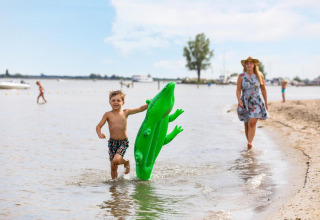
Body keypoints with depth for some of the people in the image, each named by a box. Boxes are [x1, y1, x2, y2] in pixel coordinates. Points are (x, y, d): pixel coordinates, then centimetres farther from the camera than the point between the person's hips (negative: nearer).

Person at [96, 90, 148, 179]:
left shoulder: (125, 112, 1)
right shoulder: (108, 114, -2)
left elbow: (140, 109, 7)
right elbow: (98, 126, -3)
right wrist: (99, 134, -23)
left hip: (123, 142, -1)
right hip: (112, 142, 1)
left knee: (116, 161, -23)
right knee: (113, 167, 1)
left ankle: (126, 162, 10)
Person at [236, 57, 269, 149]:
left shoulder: (259, 75, 2)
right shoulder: (241, 76, 0)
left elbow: (263, 89, 10)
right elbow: (238, 90, -3)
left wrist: (266, 103, 13)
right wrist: (239, 100, -19)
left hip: (256, 102, -1)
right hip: (245, 102, 1)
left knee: (252, 123, -18)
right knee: (246, 124, 8)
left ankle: (250, 143, -22)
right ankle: (249, 141, 23)